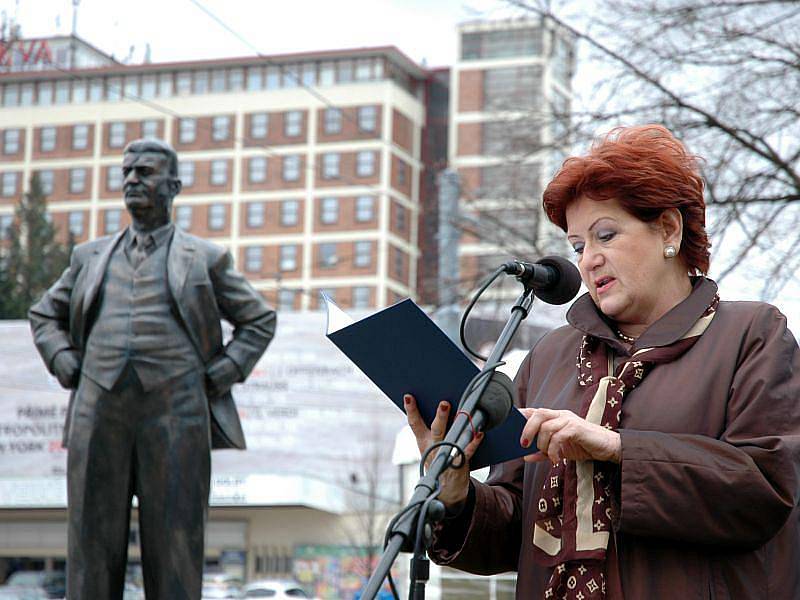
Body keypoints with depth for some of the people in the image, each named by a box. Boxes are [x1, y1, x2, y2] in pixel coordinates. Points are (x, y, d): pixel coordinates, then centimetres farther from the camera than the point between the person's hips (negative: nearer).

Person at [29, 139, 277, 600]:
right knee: (93, 547, -2)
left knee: (174, 547, -5)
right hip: (100, 413, 2)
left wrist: (217, 379, 4)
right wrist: (69, 371, 9)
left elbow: (260, 320, 16)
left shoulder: (205, 259, 11)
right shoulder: (91, 256, 19)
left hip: (175, 415, -2)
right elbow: (45, 317, 28)